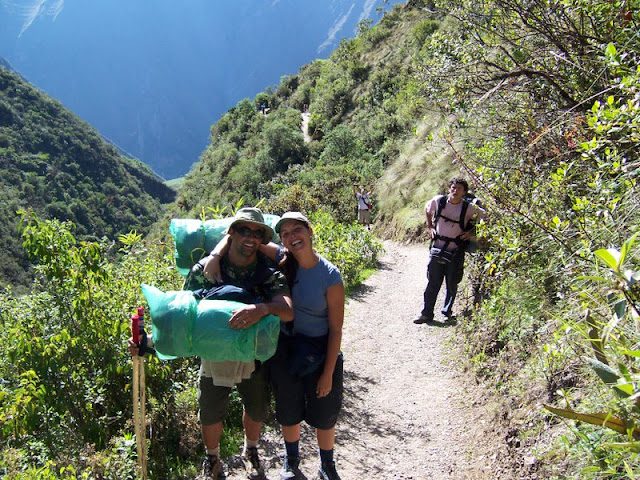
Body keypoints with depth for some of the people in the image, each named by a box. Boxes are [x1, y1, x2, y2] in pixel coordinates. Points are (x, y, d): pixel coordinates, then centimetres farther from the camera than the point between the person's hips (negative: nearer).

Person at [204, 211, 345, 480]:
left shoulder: (330, 277, -20)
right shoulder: (281, 259, -13)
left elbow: (336, 329, -14)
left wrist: (328, 374, -11)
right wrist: (215, 256, -25)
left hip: (320, 352, -2)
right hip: (284, 349, 3)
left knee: (324, 415, 16)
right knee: (289, 412, 21)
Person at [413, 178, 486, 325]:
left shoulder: (469, 208, -7)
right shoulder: (438, 201, -2)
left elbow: (484, 218, 8)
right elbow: (427, 209, 19)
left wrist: (473, 232, -1)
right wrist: (430, 227, 12)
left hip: (456, 252, -1)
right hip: (437, 248, 1)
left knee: (452, 284, 8)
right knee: (432, 282, 3)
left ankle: (447, 311, 26)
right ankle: (427, 314, 8)